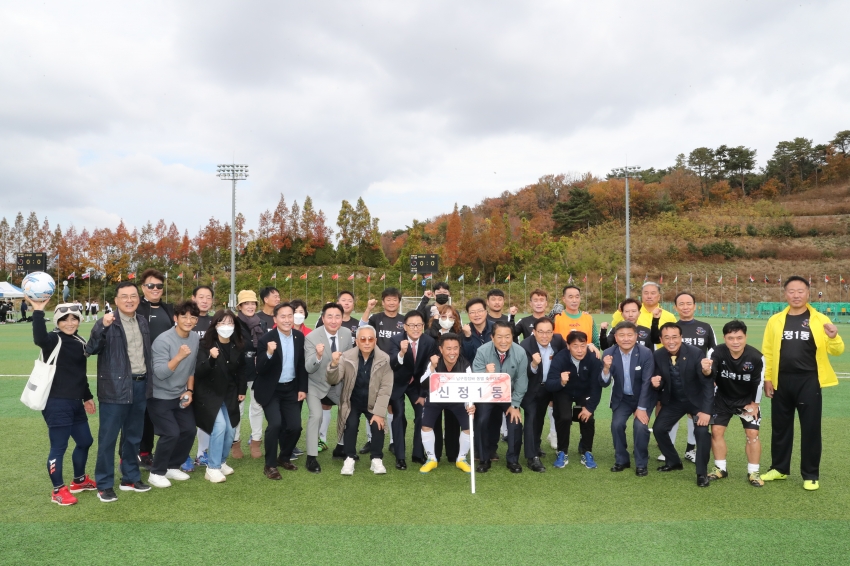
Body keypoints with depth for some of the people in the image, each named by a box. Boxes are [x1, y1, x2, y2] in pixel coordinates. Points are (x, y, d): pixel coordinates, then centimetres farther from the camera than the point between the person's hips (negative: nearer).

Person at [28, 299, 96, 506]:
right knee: (59, 447, 0)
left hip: (75, 403, 8)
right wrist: (38, 312, -44)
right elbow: (39, 339, -37)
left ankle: (79, 481, 37)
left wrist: (87, 396, 24)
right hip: (56, 403, -8)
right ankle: (58, 490, 15)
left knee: (85, 441, 18)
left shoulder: (80, 343, 11)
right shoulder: (53, 340, -10)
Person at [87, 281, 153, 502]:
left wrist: (150, 380, 14)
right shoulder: (107, 323, -8)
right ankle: (104, 485, 13)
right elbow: (91, 349, -21)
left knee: (134, 436, 16)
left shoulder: (142, 321, 10)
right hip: (116, 387, -6)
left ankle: (130, 478, 28)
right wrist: (102, 327, -34)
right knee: (108, 437, 2)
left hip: (140, 386, 6)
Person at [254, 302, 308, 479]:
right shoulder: (266, 339, -16)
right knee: (275, 424, -19)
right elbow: (260, 370, -19)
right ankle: (270, 465, 0)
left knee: (295, 426, -1)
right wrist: (269, 353, -36)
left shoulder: (299, 337, -2)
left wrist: (302, 388, 4)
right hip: (271, 390, -4)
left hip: (291, 389, 4)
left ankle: (284, 458, 27)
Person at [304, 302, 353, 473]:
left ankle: (341, 446, 35)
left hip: (338, 383, 5)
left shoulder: (347, 333, -14)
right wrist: (318, 356, -49)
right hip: (316, 384, -5)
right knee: (316, 415, -22)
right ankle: (311, 457, -10)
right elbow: (309, 368, -31)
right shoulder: (312, 338, -27)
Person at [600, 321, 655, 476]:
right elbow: (604, 383, -13)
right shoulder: (609, 353, -14)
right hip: (621, 398, 2)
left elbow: (647, 382, -17)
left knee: (640, 426, -20)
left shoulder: (646, 353, -20)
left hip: (643, 398, -2)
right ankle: (621, 460, 7)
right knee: (616, 424, -16)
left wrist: (641, 408, -21)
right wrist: (606, 368, -33)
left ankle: (641, 463, 1)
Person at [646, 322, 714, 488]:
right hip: (673, 401, 4)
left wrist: (706, 411, -27)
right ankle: (673, 462, 24)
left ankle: (702, 473, -3)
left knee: (702, 431, -22)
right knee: (658, 428, -2)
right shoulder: (658, 356, -13)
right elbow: (659, 385, -4)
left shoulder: (696, 353, -24)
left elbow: (708, 383, -22)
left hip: (697, 400, -4)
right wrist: (655, 383, -30)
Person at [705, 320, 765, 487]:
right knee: (716, 431, -1)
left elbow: (759, 383, -11)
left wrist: (754, 404, -3)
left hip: (747, 400, -1)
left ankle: (753, 472, 11)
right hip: (723, 398, 1)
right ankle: (720, 469, 15)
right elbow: (709, 375, -36)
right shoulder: (717, 353, -28)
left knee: (752, 433, -4)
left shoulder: (756, 357, -26)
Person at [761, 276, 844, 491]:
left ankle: (810, 475, 18)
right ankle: (779, 468, 26)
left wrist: (833, 338, -25)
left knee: (810, 428, 4)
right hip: (781, 381, 2)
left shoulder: (819, 320, -1)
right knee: (780, 427, 11)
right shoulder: (775, 320, 5)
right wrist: (767, 378, 2)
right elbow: (767, 351, 8)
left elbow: (837, 351, -3)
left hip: (808, 381, -2)